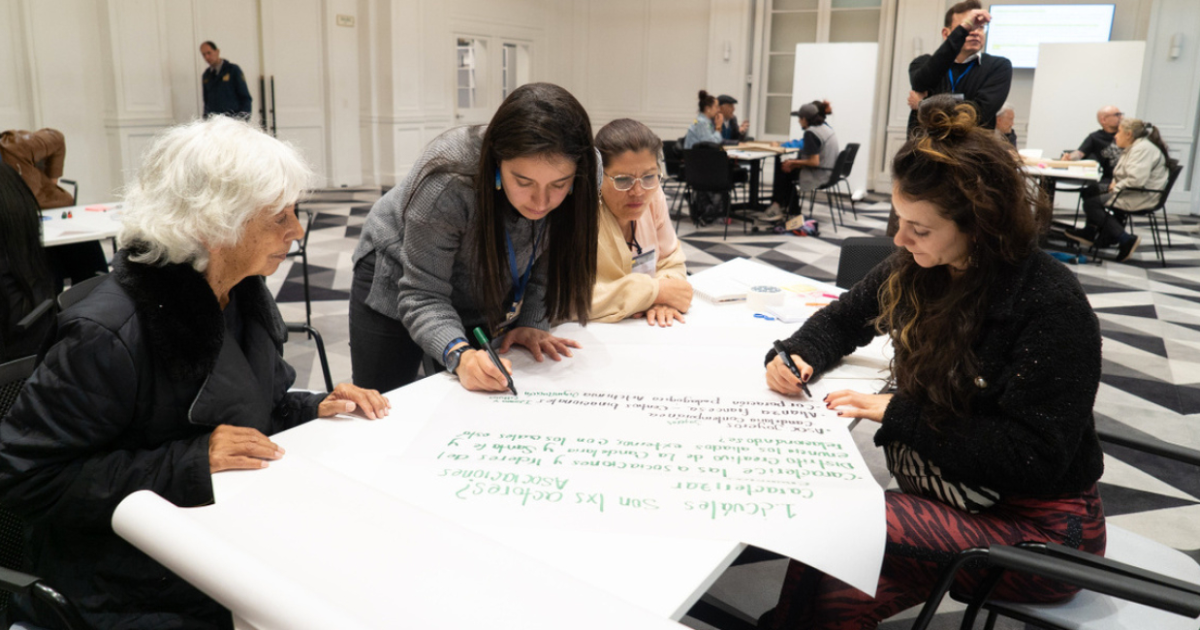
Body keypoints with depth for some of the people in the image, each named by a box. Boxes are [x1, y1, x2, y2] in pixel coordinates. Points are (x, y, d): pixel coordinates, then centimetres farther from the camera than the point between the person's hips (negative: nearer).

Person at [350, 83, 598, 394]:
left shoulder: (586, 180, -27)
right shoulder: (448, 183, -39)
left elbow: (548, 264, -10)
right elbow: (422, 295, -34)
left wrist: (532, 323, -23)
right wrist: (459, 354, -51)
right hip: (399, 278, -3)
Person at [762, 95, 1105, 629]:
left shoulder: (1051, 306, -20)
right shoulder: (913, 268, -1)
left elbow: (1034, 458, -22)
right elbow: (845, 318, 17)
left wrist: (898, 415, -21)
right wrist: (799, 355, -4)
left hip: (1035, 526, -5)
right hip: (946, 498, 5)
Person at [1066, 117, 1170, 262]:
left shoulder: (1143, 149, -19)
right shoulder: (1134, 147, 16)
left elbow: (1137, 179, -31)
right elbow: (1126, 174, 29)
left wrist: (1117, 186, -15)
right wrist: (1115, 182, 8)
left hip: (1141, 198, -12)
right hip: (1131, 192, 12)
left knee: (1091, 204, -16)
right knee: (1089, 192, 14)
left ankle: (1127, 240, -18)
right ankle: (1090, 232, 12)